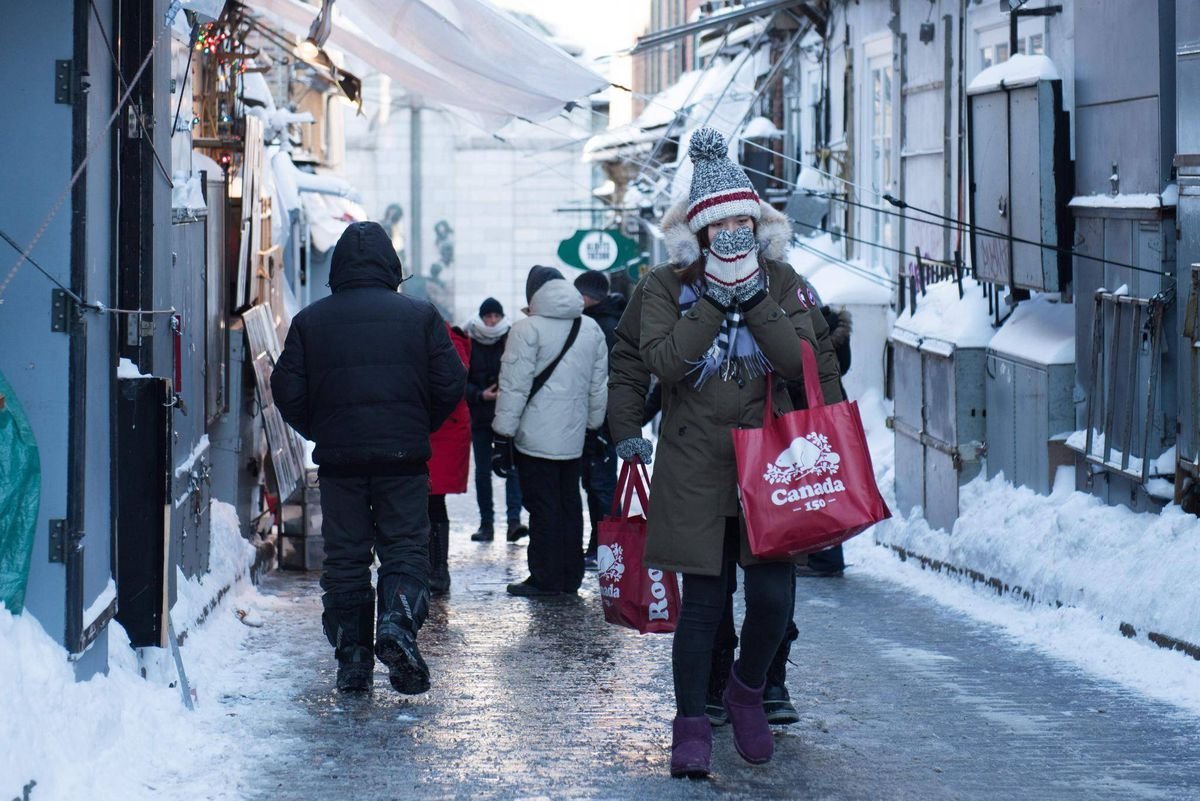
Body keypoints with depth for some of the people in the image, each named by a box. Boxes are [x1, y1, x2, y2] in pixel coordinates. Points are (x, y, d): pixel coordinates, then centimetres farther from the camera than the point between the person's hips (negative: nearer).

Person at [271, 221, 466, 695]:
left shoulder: (310, 321, 3)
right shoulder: (420, 315, 0)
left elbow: (288, 393, 1)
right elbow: (450, 386, -1)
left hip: (337, 458, 1)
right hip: (403, 459, -1)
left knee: (345, 557, 8)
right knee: (405, 548, 4)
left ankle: (351, 658, 7)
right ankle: (398, 623, -20)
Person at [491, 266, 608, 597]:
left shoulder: (527, 329, -11)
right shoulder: (592, 329, 10)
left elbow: (514, 387, -13)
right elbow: (599, 387, 16)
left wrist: (502, 435, -11)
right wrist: (591, 426, 25)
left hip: (536, 437, -6)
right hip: (573, 438, 6)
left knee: (542, 507, -3)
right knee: (569, 504, 13)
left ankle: (545, 579, -1)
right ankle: (571, 577, 17)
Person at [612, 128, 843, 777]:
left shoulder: (781, 284, 5)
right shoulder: (666, 287, 1)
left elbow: (801, 360, -7)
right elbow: (663, 361, -13)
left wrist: (755, 302, -15)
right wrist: (714, 303, -17)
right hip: (694, 465, -2)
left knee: (773, 595, -4)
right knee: (702, 600, -1)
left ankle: (748, 691, 24)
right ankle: (691, 724, 10)